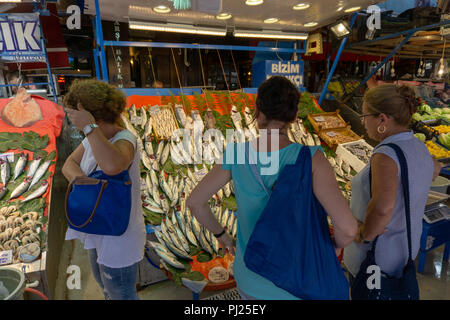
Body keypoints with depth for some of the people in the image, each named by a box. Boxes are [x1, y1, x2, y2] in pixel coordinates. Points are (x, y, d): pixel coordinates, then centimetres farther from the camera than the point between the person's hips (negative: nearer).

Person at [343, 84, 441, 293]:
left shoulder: (386, 155, -30)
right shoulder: (418, 147, -3)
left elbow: (382, 207, -46)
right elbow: (434, 169, 21)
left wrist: (365, 234, -28)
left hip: (375, 254, -7)